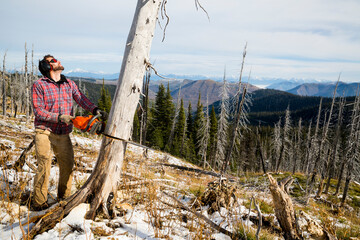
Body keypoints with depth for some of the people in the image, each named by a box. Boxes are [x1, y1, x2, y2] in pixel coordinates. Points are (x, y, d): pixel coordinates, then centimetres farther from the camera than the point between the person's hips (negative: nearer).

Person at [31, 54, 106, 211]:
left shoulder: (69, 84, 12)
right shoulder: (39, 85, -4)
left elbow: (81, 99, 2)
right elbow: (38, 111, -11)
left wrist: (95, 110, -15)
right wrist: (59, 118, -21)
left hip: (63, 134, 5)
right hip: (45, 133, -5)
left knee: (68, 167, 8)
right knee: (44, 167, -8)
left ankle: (64, 199, 25)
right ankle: (39, 203, 4)